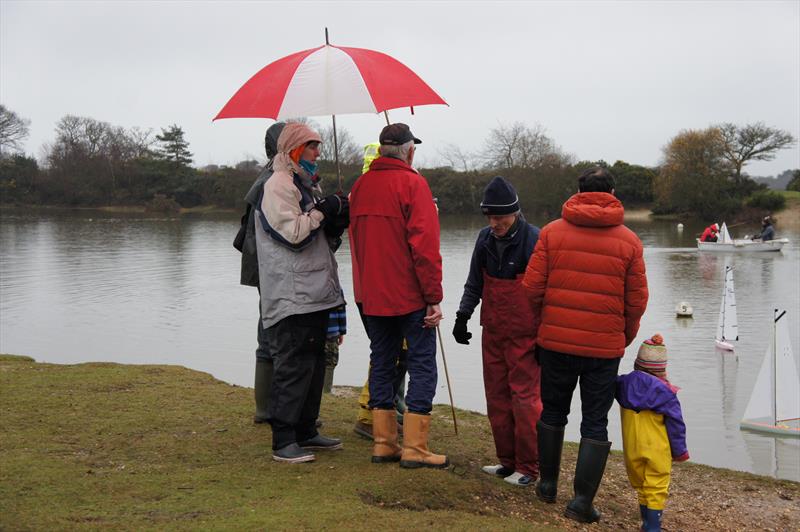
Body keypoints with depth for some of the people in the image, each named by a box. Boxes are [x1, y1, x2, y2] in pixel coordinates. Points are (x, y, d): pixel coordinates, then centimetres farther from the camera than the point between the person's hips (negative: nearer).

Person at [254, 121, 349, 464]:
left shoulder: (307, 184, 21)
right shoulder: (279, 185, -10)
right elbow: (292, 233, -20)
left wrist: (337, 216, 5)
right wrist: (323, 211, -10)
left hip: (315, 293, 10)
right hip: (292, 296, -10)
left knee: (314, 364, 14)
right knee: (293, 367, -8)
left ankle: (305, 431, 24)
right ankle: (283, 442, -3)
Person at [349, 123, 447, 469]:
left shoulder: (360, 185, 9)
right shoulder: (413, 183, -11)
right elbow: (424, 245, -16)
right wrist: (434, 297, -13)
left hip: (371, 297, 6)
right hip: (410, 297, -6)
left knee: (381, 363, 13)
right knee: (422, 366, 1)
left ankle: (383, 444, 16)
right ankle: (414, 449, -1)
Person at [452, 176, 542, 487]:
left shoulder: (534, 240, -13)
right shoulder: (485, 239, 5)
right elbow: (475, 283, 17)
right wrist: (463, 315, 10)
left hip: (524, 335, -6)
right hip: (492, 333, 6)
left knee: (525, 397, -3)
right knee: (496, 397, 11)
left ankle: (527, 467, 8)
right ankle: (507, 461, 23)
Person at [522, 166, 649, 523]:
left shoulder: (551, 232, -2)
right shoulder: (629, 241, -1)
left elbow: (532, 287, -3)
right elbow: (637, 301, 0)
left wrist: (541, 327, 12)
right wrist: (624, 339, 16)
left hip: (555, 342, 1)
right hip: (606, 347, -1)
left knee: (553, 413, 19)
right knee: (595, 424, 8)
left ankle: (548, 483, 30)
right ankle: (582, 500, 5)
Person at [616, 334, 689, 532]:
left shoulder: (624, 384, -3)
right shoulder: (666, 392, -12)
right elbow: (676, 424, -7)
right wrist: (680, 450, 2)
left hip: (632, 448, 4)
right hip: (657, 450, -4)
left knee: (640, 484, 18)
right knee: (656, 487, 3)